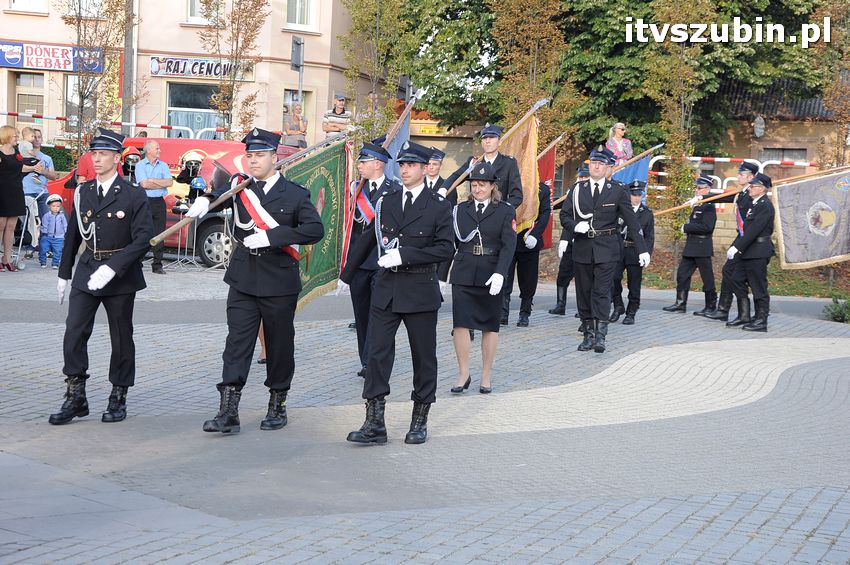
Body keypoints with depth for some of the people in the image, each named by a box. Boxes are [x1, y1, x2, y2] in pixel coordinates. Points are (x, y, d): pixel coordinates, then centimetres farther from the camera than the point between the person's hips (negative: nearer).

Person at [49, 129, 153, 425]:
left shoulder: (134, 196, -7)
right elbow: (73, 235, 15)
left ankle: (118, 398, 19)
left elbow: (143, 239, -14)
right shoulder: (82, 193, 8)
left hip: (120, 277, -4)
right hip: (86, 273, 4)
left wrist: (111, 268, -22)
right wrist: (64, 273, 17)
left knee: (121, 339, 6)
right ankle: (75, 398, 2)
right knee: (74, 334, -5)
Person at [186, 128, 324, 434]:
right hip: (243, 280, 2)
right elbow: (219, 193, -3)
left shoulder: (294, 194, -2)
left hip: (280, 282, -2)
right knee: (237, 342, -5)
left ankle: (277, 405, 24)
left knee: (279, 345, 8)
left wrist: (270, 236, -20)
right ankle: (228, 412, -7)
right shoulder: (239, 185, 9)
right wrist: (204, 200, -27)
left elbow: (315, 229, -12)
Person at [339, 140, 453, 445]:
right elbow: (367, 240, 18)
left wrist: (404, 254, -18)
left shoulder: (438, 206, -2)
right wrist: (346, 275, 24)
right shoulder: (385, 202, 10)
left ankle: (420, 421, 18)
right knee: (377, 352, -4)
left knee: (423, 356, 6)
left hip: (420, 290, -3)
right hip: (386, 288, 3)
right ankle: (374, 423, -2)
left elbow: (445, 247, -10)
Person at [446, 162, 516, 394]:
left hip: (491, 276, -1)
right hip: (463, 274, 2)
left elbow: (509, 245, -8)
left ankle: (486, 376, 15)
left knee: (490, 326, 6)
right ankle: (463, 374, 4)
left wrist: (500, 273, -19)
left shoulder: (506, 211, 1)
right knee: (460, 323, -5)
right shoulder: (460, 210, 9)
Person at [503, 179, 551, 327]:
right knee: (505, 277, -9)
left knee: (528, 281, 8)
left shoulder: (543, 189, 4)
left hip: (529, 243, 1)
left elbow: (545, 214, -3)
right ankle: (503, 313, -9)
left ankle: (524, 314, 19)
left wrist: (534, 235, -16)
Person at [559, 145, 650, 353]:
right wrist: (574, 226, -12)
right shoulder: (578, 189, 7)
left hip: (606, 249, -3)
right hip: (582, 248, 3)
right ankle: (589, 334, 13)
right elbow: (565, 214, 11)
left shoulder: (617, 191, 1)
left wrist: (642, 249, 2)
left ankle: (600, 336, -12)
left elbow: (631, 221, 3)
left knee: (601, 291, -11)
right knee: (584, 293, 5)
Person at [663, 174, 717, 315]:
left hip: (702, 248, -10)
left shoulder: (709, 206, -13)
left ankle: (711, 306, 7)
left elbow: (706, 227, -23)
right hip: (691, 247, 10)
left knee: (707, 277, -1)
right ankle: (680, 303, 16)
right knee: (682, 274, 9)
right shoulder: (697, 205, 15)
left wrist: (686, 227, -18)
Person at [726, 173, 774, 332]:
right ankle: (743, 316, 18)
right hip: (749, 252, 10)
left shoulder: (765, 205, -14)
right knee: (737, 281, 12)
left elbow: (754, 229, -21)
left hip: (758, 253, -10)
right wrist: (735, 246, 11)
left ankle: (761, 321, 2)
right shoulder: (754, 204, 16)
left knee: (759, 286, -4)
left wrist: (737, 247, -22)